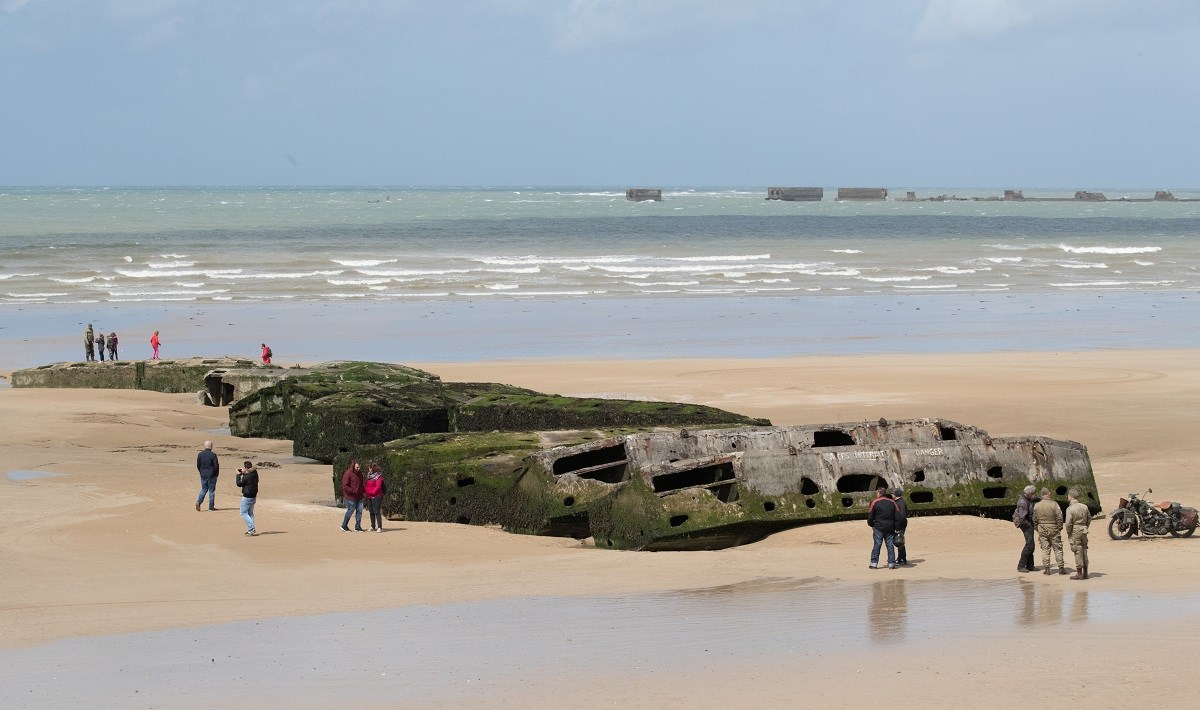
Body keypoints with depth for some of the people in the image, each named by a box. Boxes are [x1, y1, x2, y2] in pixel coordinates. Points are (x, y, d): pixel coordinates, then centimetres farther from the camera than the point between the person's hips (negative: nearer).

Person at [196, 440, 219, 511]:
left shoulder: (200, 454, 0)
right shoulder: (213, 455, -14)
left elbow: (198, 465, 6)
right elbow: (216, 466, -12)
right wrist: (217, 473, 5)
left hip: (203, 475, 4)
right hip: (211, 475, -4)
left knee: (204, 489, 15)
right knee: (211, 491, 6)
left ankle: (199, 501, -7)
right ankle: (211, 507, 8)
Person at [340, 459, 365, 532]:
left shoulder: (359, 473, 12)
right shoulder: (348, 474, -14)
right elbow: (344, 486, -17)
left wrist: (363, 492, 10)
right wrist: (352, 491, -21)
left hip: (359, 497, 7)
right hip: (351, 497, -7)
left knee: (359, 511, 5)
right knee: (350, 511, 0)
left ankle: (358, 526, 13)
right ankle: (344, 526, 14)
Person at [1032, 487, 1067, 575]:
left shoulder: (1036, 506, 0)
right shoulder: (1054, 504, -12)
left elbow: (1035, 519, 7)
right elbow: (1059, 518, -12)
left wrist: (1038, 530, 18)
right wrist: (1059, 528, 0)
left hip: (1042, 530, 2)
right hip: (1053, 529, -2)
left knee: (1045, 549, 7)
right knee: (1058, 549, 6)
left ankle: (1046, 568, 2)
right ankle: (1061, 568, 7)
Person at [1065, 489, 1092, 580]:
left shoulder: (1070, 509, -15)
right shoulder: (1084, 507, 5)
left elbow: (1068, 523, -18)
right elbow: (1089, 519, 14)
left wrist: (1068, 533, -3)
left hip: (1075, 531, -6)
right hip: (1083, 531, 6)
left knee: (1078, 552, -2)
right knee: (1084, 550, 13)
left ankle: (1079, 573, 0)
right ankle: (1085, 572, 19)